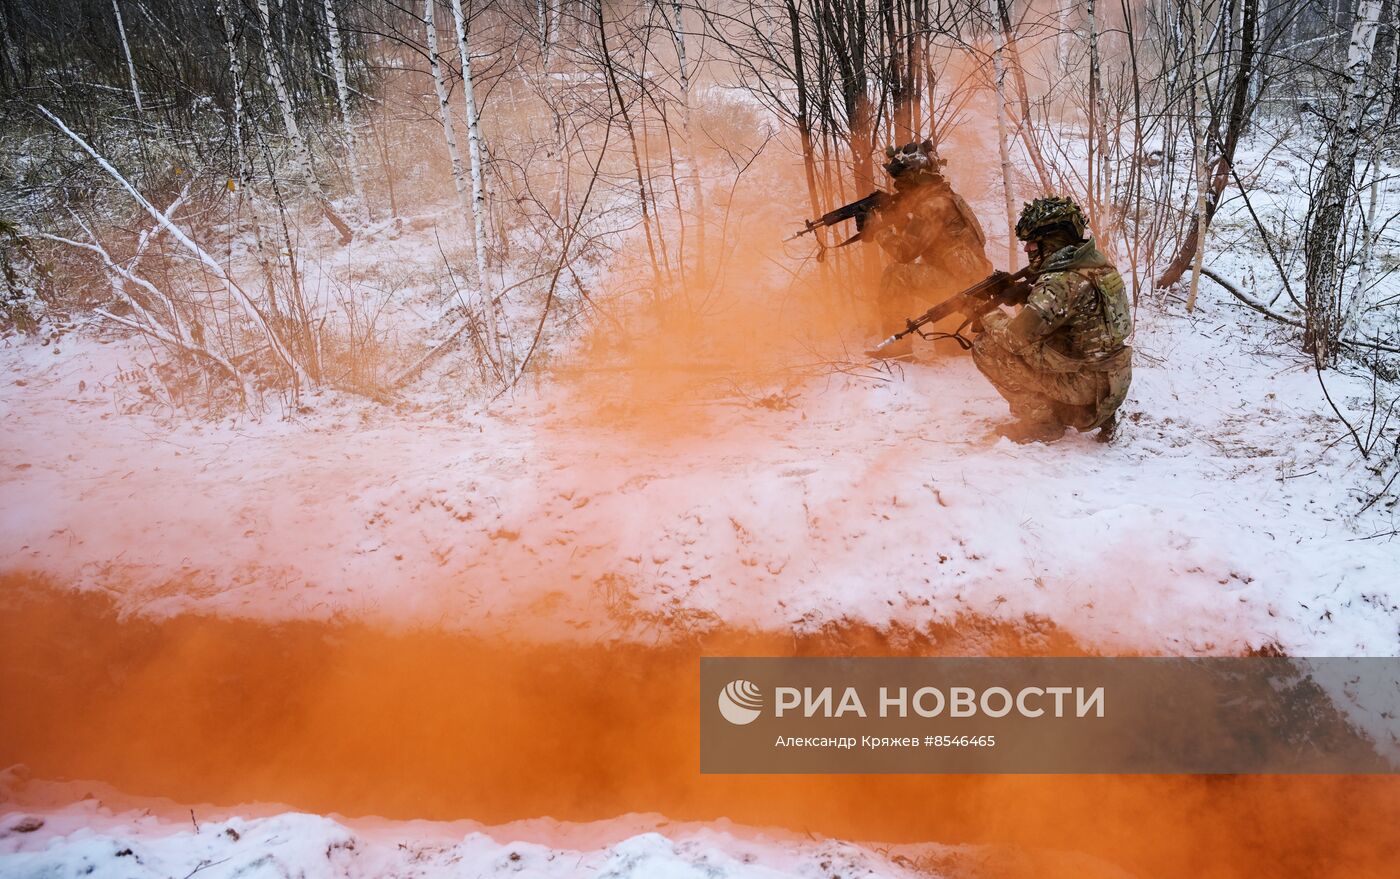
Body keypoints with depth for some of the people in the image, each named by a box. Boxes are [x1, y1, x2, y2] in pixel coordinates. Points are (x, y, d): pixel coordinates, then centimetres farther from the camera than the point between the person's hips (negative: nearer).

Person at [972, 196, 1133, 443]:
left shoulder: (1062, 280, -21)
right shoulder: (1097, 264, 7)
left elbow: (1018, 335, -26)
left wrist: (990, 318, -8)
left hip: (1083, 385, -9)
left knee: (986, 347, -7)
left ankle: (1041, 420, 1)